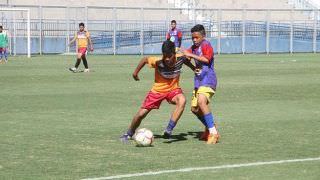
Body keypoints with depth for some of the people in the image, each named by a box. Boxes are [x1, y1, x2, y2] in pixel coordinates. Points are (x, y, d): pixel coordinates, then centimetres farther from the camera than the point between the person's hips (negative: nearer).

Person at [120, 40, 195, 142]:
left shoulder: (180, 58, -21)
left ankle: (169, 130, -29)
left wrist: (194, 69, 7)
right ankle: (128, 134, 28)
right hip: (158, 89, 0)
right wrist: (135, 72, 0)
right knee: (141, 114, 0)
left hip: (173, 89, 1)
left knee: (182, 101, -34)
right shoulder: (158, 62, -28)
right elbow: (145, 59, -7)